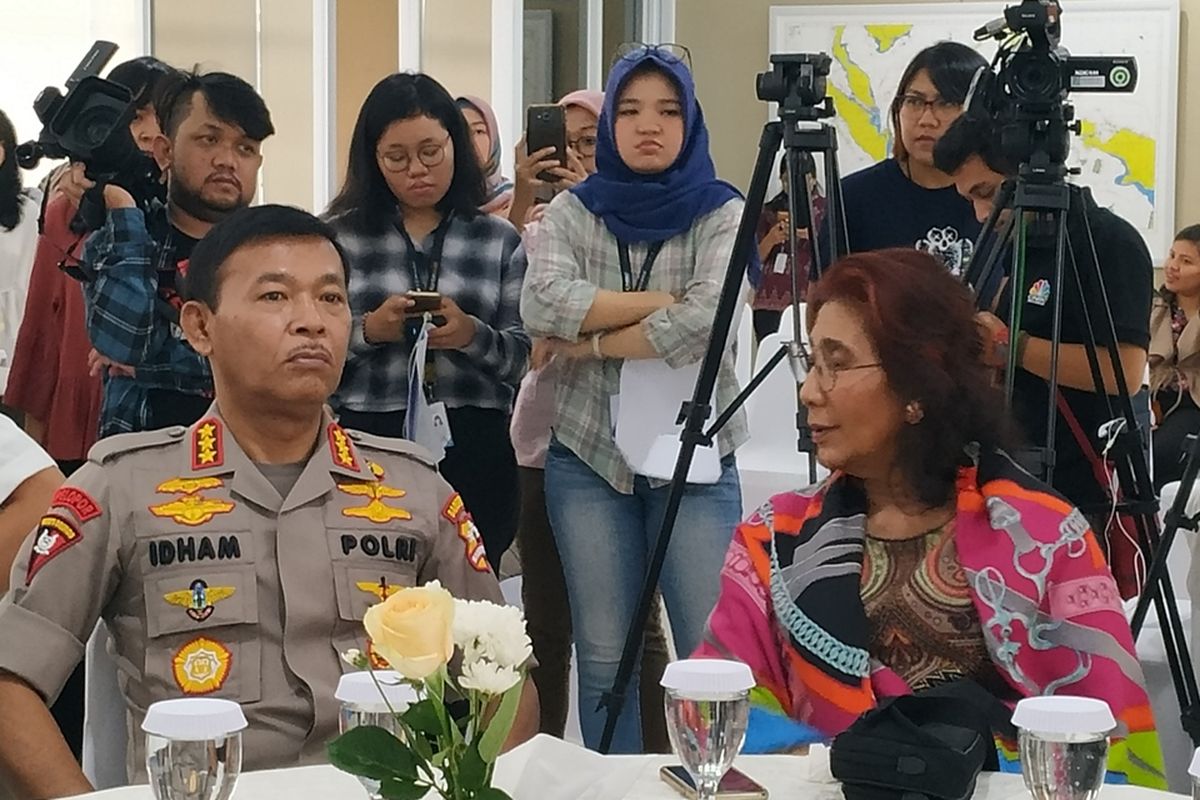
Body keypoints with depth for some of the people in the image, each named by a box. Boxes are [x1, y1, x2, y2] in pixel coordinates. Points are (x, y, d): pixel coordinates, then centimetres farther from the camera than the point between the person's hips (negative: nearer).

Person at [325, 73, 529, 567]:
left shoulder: (498, 239, 10)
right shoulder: (340, 236, 8)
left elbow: (525, 356, 4)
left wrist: (473, 336, -15)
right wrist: (367, 331, -13)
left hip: (476, 452, 1)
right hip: (370, 444, -1)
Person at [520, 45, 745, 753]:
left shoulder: (722, 213, -1)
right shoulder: (573, 211, 4)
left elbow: (709, 322, -19)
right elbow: (541, 305, -15)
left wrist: (592, 341, -12)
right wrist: (664, 300, -16)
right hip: (589, 457, 2)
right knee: (604, 657, 7)